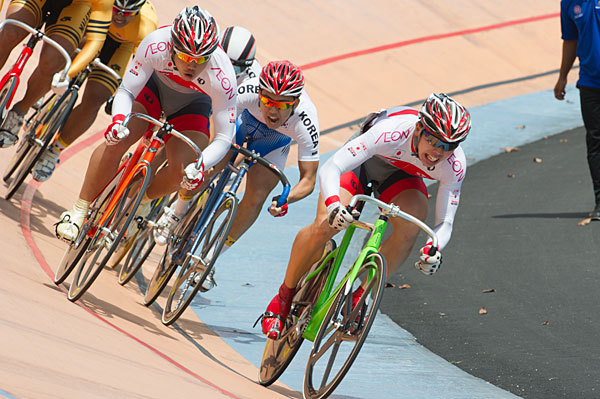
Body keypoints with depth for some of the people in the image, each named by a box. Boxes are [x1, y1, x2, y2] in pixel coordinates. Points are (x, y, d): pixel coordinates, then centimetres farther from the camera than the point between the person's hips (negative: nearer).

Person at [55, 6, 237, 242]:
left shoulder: (222, 76, -37)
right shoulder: (156, 45, -38)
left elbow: (223, 139, -30)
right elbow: (125, 91, -29)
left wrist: (200, 165, -48)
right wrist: (118, 119, -50)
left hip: (192, 103, 0)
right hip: (153, 84, 0)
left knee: (184, 171, -21)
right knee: (116, 141, -24)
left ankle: (143, 200, 12)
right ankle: (79, 212, -10)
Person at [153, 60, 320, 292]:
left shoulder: (306, 123, -40)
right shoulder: (250, 92, -41)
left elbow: (308, 179, -34)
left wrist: (285, 200, -53)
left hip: (275, 141, 0)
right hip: (243, 119, 0)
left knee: (256, 198, -13)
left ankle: (210, 259, 5)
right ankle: (176, 212, 9)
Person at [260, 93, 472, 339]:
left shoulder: (454, 167, -31)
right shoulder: (390, 132, -42)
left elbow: (445, 223, -24)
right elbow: (329, 169, -44)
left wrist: (433, 247, -47)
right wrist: (333, 206, -63)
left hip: (400, 173, 3)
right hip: (363, 158, -3)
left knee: (411, 228, -29)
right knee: (325, 226, -24)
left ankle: (359, 298, -12)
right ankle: (284, 298, -2)